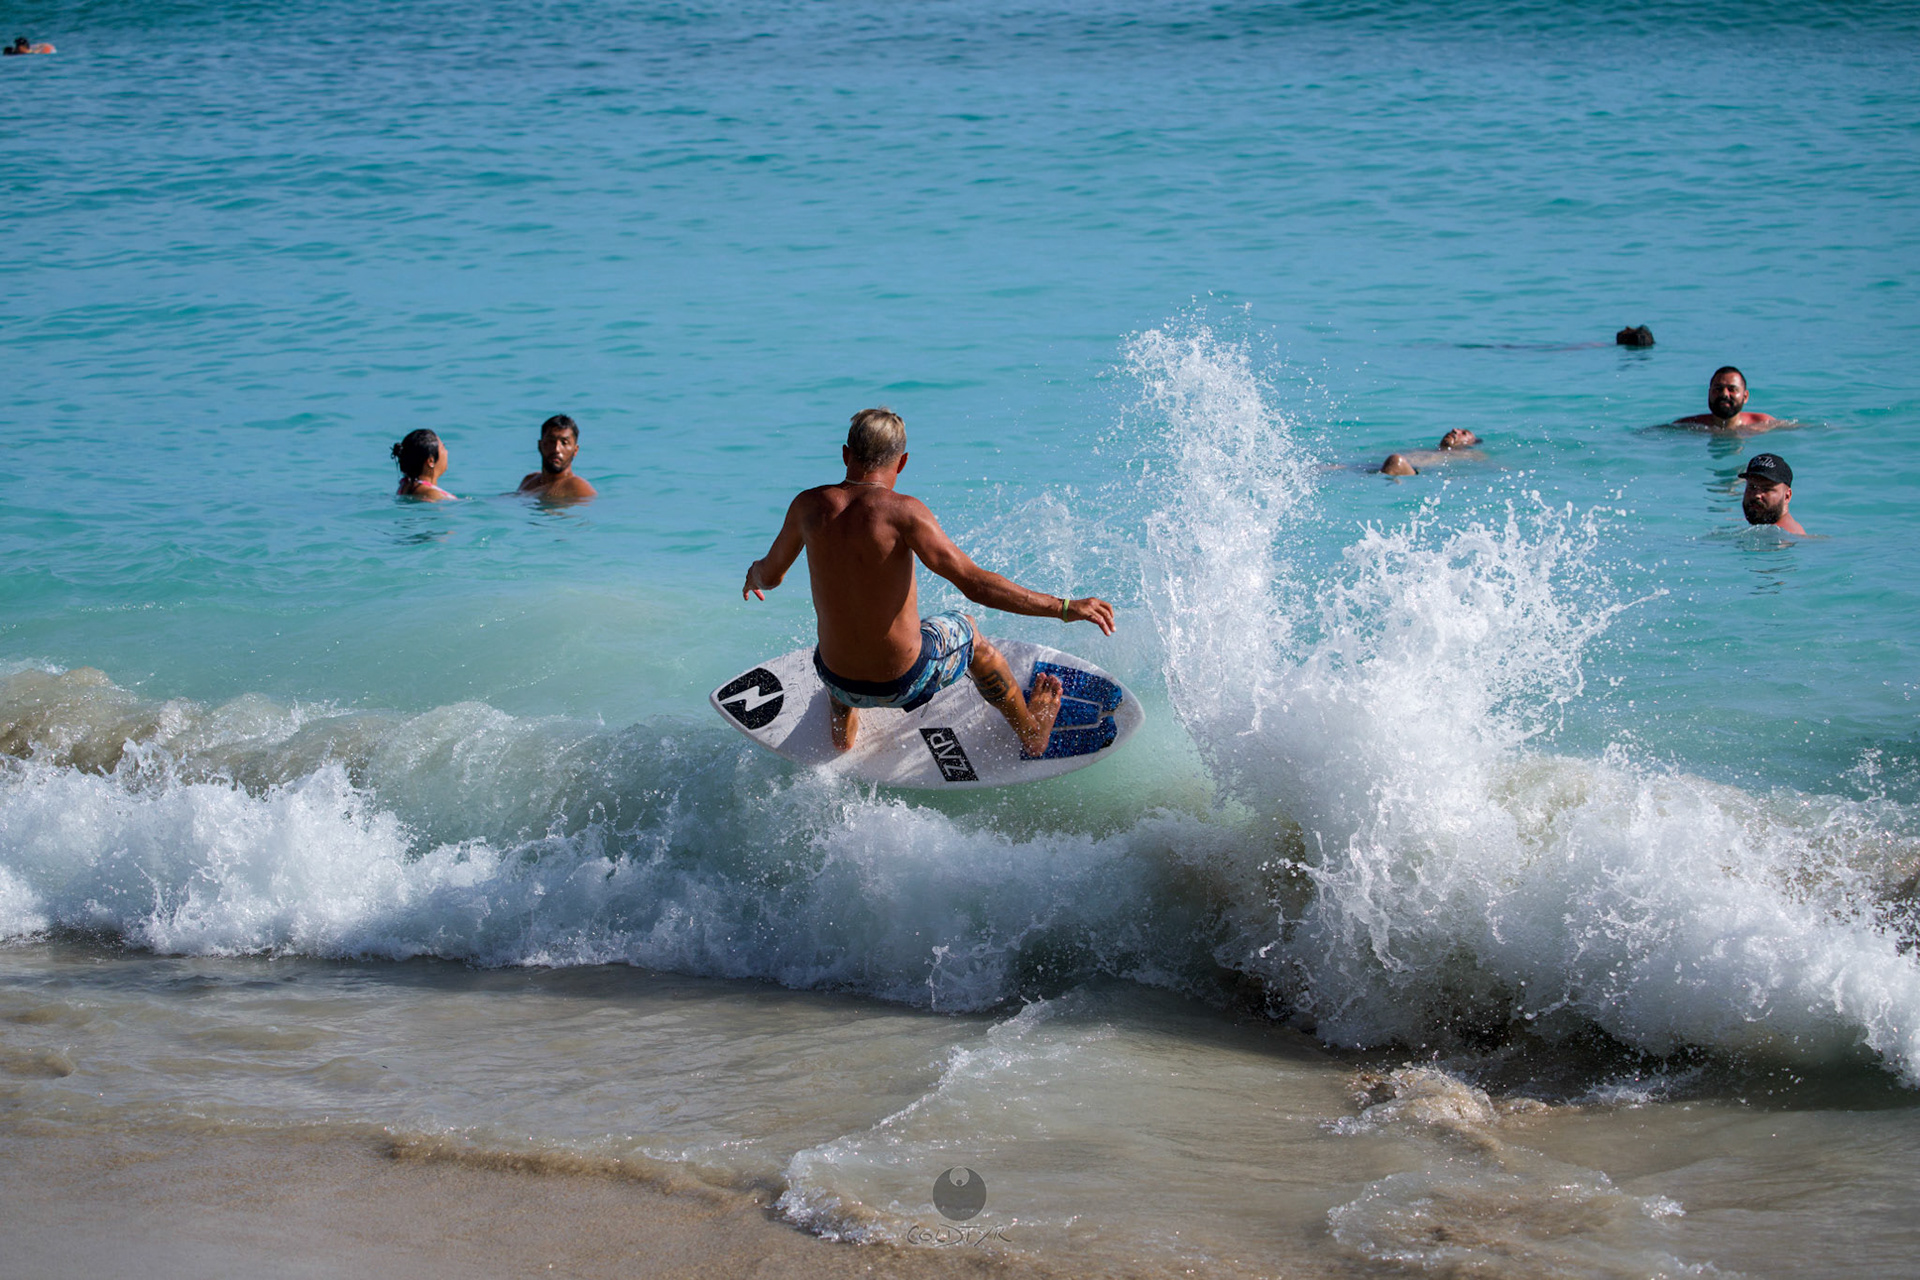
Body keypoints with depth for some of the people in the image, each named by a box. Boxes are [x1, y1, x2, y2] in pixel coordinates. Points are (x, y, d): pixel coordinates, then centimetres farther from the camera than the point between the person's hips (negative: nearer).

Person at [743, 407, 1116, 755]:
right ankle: (1032, 731, 49)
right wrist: (1064, 608, -22)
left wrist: (753, 574, 35)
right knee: (965, 631, 30)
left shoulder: (809, 506, -8)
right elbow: (974, 583, -26)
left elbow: (770, 576, 9)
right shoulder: (902, 511, -21)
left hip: (840, 679, 3)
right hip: (906, 681, -3)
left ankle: (842, 737, 62)